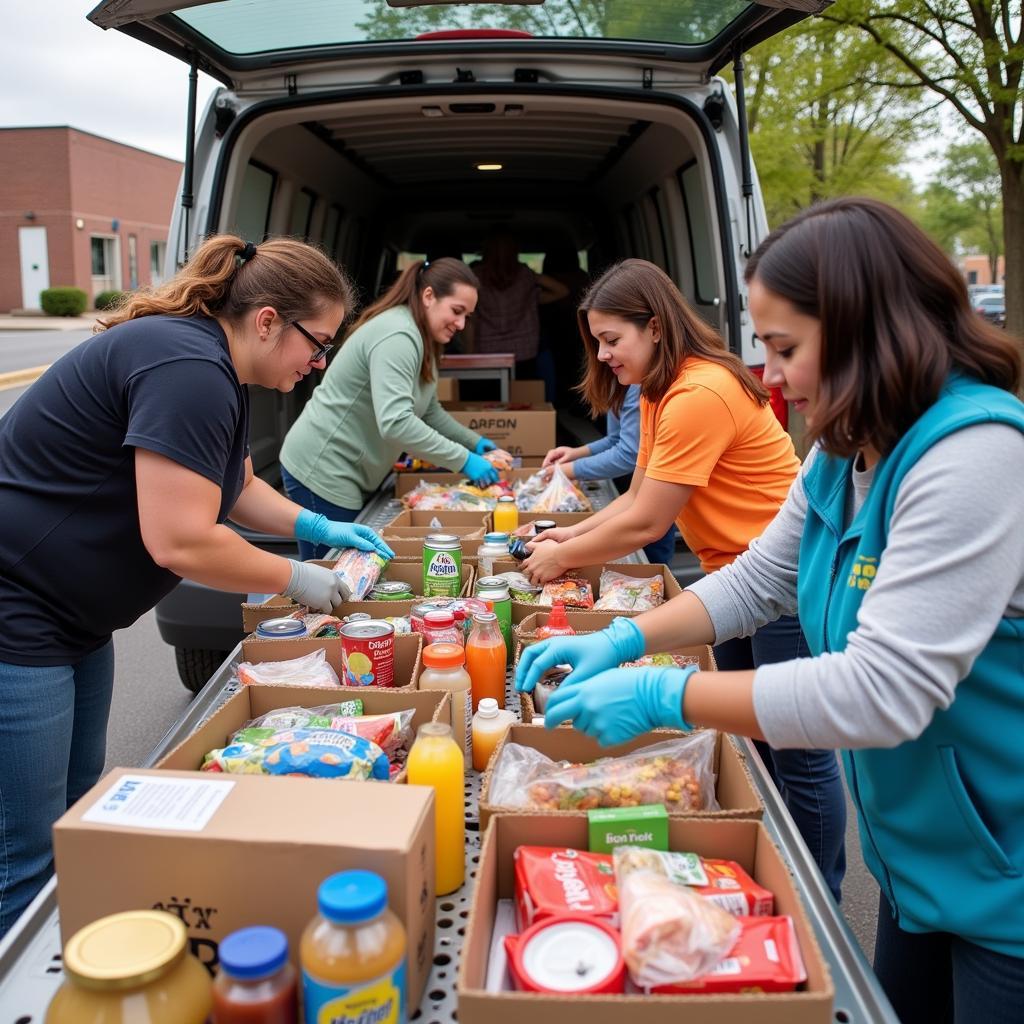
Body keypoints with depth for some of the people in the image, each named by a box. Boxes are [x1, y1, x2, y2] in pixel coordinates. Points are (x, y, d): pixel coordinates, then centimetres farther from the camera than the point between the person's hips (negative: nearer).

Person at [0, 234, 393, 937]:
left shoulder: (219, 372, 8)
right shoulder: (187, 370, -24)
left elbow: (237, 490, 23)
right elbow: (179, 542, -27)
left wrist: (317, 526, 8)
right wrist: (295, 579, -14)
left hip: (75, 621, 11)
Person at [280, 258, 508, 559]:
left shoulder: (423, 340, 10)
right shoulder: (397, 336, -23)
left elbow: (428, 410, 21)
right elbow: (395, 422, -34)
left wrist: (474, 442, 9)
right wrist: (463, 460, -30)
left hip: (349, 475, 10)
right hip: (323, 472, -10)